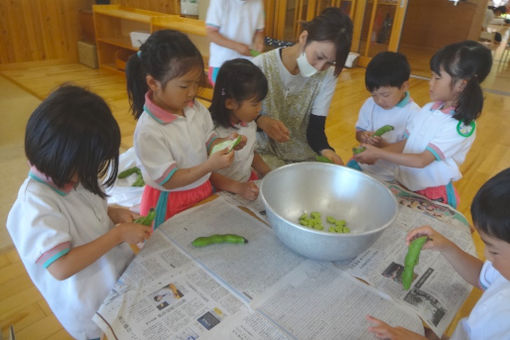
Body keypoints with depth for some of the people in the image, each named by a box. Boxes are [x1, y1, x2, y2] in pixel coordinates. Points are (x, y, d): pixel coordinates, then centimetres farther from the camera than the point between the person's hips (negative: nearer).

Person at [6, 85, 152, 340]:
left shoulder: (70, 176, -9)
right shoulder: (36, 205, -31)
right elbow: (61, 267, -34)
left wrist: (113, 214, -9)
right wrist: (117, 234, -29)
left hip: (119, 274, 7)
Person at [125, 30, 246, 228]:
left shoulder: (195, 108, -7)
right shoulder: (148, 131, -27)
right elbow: (168, 180, -23)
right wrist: (210, 166, -33)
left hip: (203, 190, 6)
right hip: (170, 203, -6)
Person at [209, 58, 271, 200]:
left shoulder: (250, 123, 1)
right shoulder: (214, 132, -23)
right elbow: (209, 174, -18)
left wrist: (270, 175, 4)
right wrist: (239, 188, -29)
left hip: (250, 181, 7)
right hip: (225, 192, -7)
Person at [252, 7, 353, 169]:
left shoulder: (327, 76, -5)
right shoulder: (261, 65, -14)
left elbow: (316, 128, -5)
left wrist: (325, 150, -26)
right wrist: (260, 121, -26)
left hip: (304, 154, 4)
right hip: (266, 151, -3)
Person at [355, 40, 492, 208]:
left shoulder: (462, 127, -19)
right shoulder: (429, 109, -1)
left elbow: (422, 160, -23)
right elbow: (405, 143, 3)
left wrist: (378, 153, -22)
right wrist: (373, 154, -11)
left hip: (432, 194, -5)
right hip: (404, 182, 5)